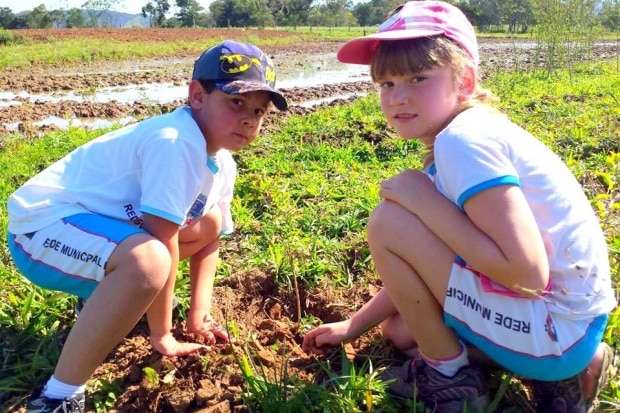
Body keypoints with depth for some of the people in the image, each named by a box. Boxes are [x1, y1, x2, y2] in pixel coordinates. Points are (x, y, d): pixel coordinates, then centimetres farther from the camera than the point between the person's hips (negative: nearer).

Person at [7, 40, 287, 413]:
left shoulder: (222, 164, 4)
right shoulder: (176, 144, -27)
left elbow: (209, 239, 13)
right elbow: (163, 247, -25)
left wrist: (199, 314, 3)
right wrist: (162, 335, -14)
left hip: (90, 221, 10)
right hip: (42, 225, -9)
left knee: (209, 223, 11)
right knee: (147, 260, -37)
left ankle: (107, 294, 22)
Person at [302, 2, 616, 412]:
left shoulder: (463, 140, -21)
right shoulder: (472, 133, 10)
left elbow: (528, 274, -28)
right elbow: (420, 262, 15)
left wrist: (424, 200, -21)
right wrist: (354, 325, 18)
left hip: (553, 327, -10)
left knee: (389, 224, -16)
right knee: (399, 328, 22)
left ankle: (449, 377, 3)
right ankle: (566, 369, 14)